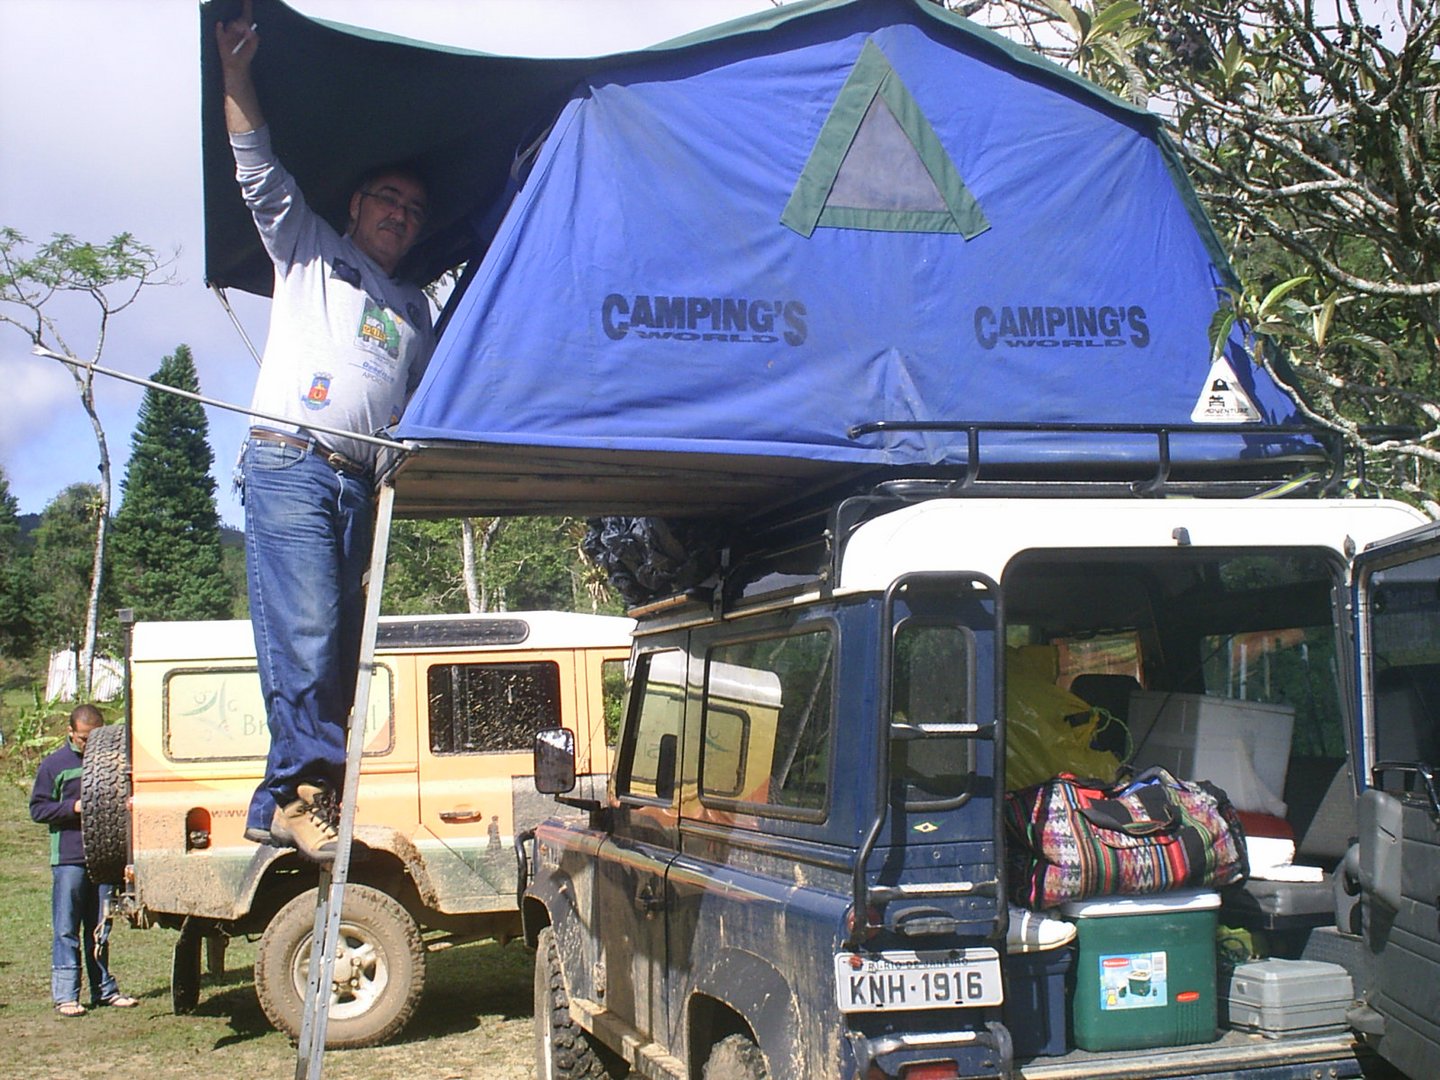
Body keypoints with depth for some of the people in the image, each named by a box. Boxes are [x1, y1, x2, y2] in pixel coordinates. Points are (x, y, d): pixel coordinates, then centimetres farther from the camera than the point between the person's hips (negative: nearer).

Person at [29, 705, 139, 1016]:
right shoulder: (54, 764, -1)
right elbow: (38, 808, -1)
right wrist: (74, 807, -15)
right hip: (68, 858, -3)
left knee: (101, 928, 11)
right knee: (66, 930, -1)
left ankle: (104, 989, 18)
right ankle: (65, 994, 3)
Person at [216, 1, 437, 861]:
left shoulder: (415, 309, 27)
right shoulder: (307, 250, 16)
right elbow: (260, 169, 6)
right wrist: (238, 73, -2)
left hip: (362, 481, 5)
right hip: (290, 460, -5)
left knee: (338, 639, -2)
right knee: (304, 631, -17)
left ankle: (283, 800, 1)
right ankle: (306, 786, -18)